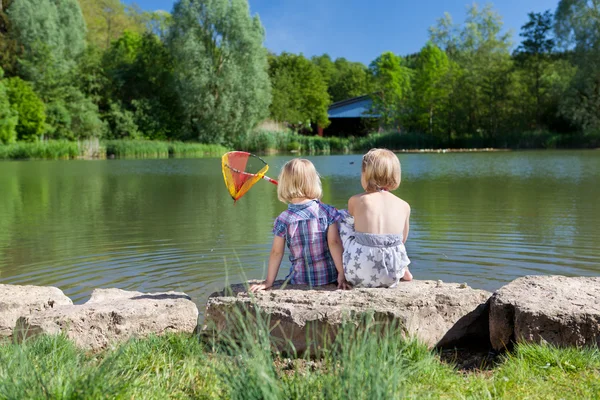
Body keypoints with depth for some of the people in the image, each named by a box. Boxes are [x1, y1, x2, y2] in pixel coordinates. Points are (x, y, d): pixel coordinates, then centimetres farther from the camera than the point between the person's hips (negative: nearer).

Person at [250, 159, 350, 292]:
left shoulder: (283, 220, -6)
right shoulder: (327, 212, -6)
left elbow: (276, 252, -2)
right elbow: (334, 243, -10)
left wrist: (269, 281, 5)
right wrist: (342, 273, -7)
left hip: (301, 280, 0)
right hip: (329, 276, 0)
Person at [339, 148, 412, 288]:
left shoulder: (355, 201, -3)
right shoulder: (404, 206, 3)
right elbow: (403, 239, 14)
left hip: (358, 276, -3)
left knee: (342, 215, 18)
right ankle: (403, 271, 30)